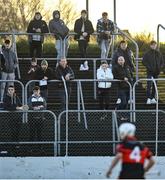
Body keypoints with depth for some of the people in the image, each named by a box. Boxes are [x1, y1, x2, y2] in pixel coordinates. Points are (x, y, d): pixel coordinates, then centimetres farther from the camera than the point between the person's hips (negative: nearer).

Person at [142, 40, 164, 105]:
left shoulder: (159, 54, 10)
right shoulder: (147, 53, -2)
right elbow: (143, 61, -4)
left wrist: (160, 67, -2)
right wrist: (148, 67, -15)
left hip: (156, 72, 4)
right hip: (150, 72, -4)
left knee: (155, 86, 8)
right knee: (149, 85, -13)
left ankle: (153, 98, 15)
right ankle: (148, 99, -15)